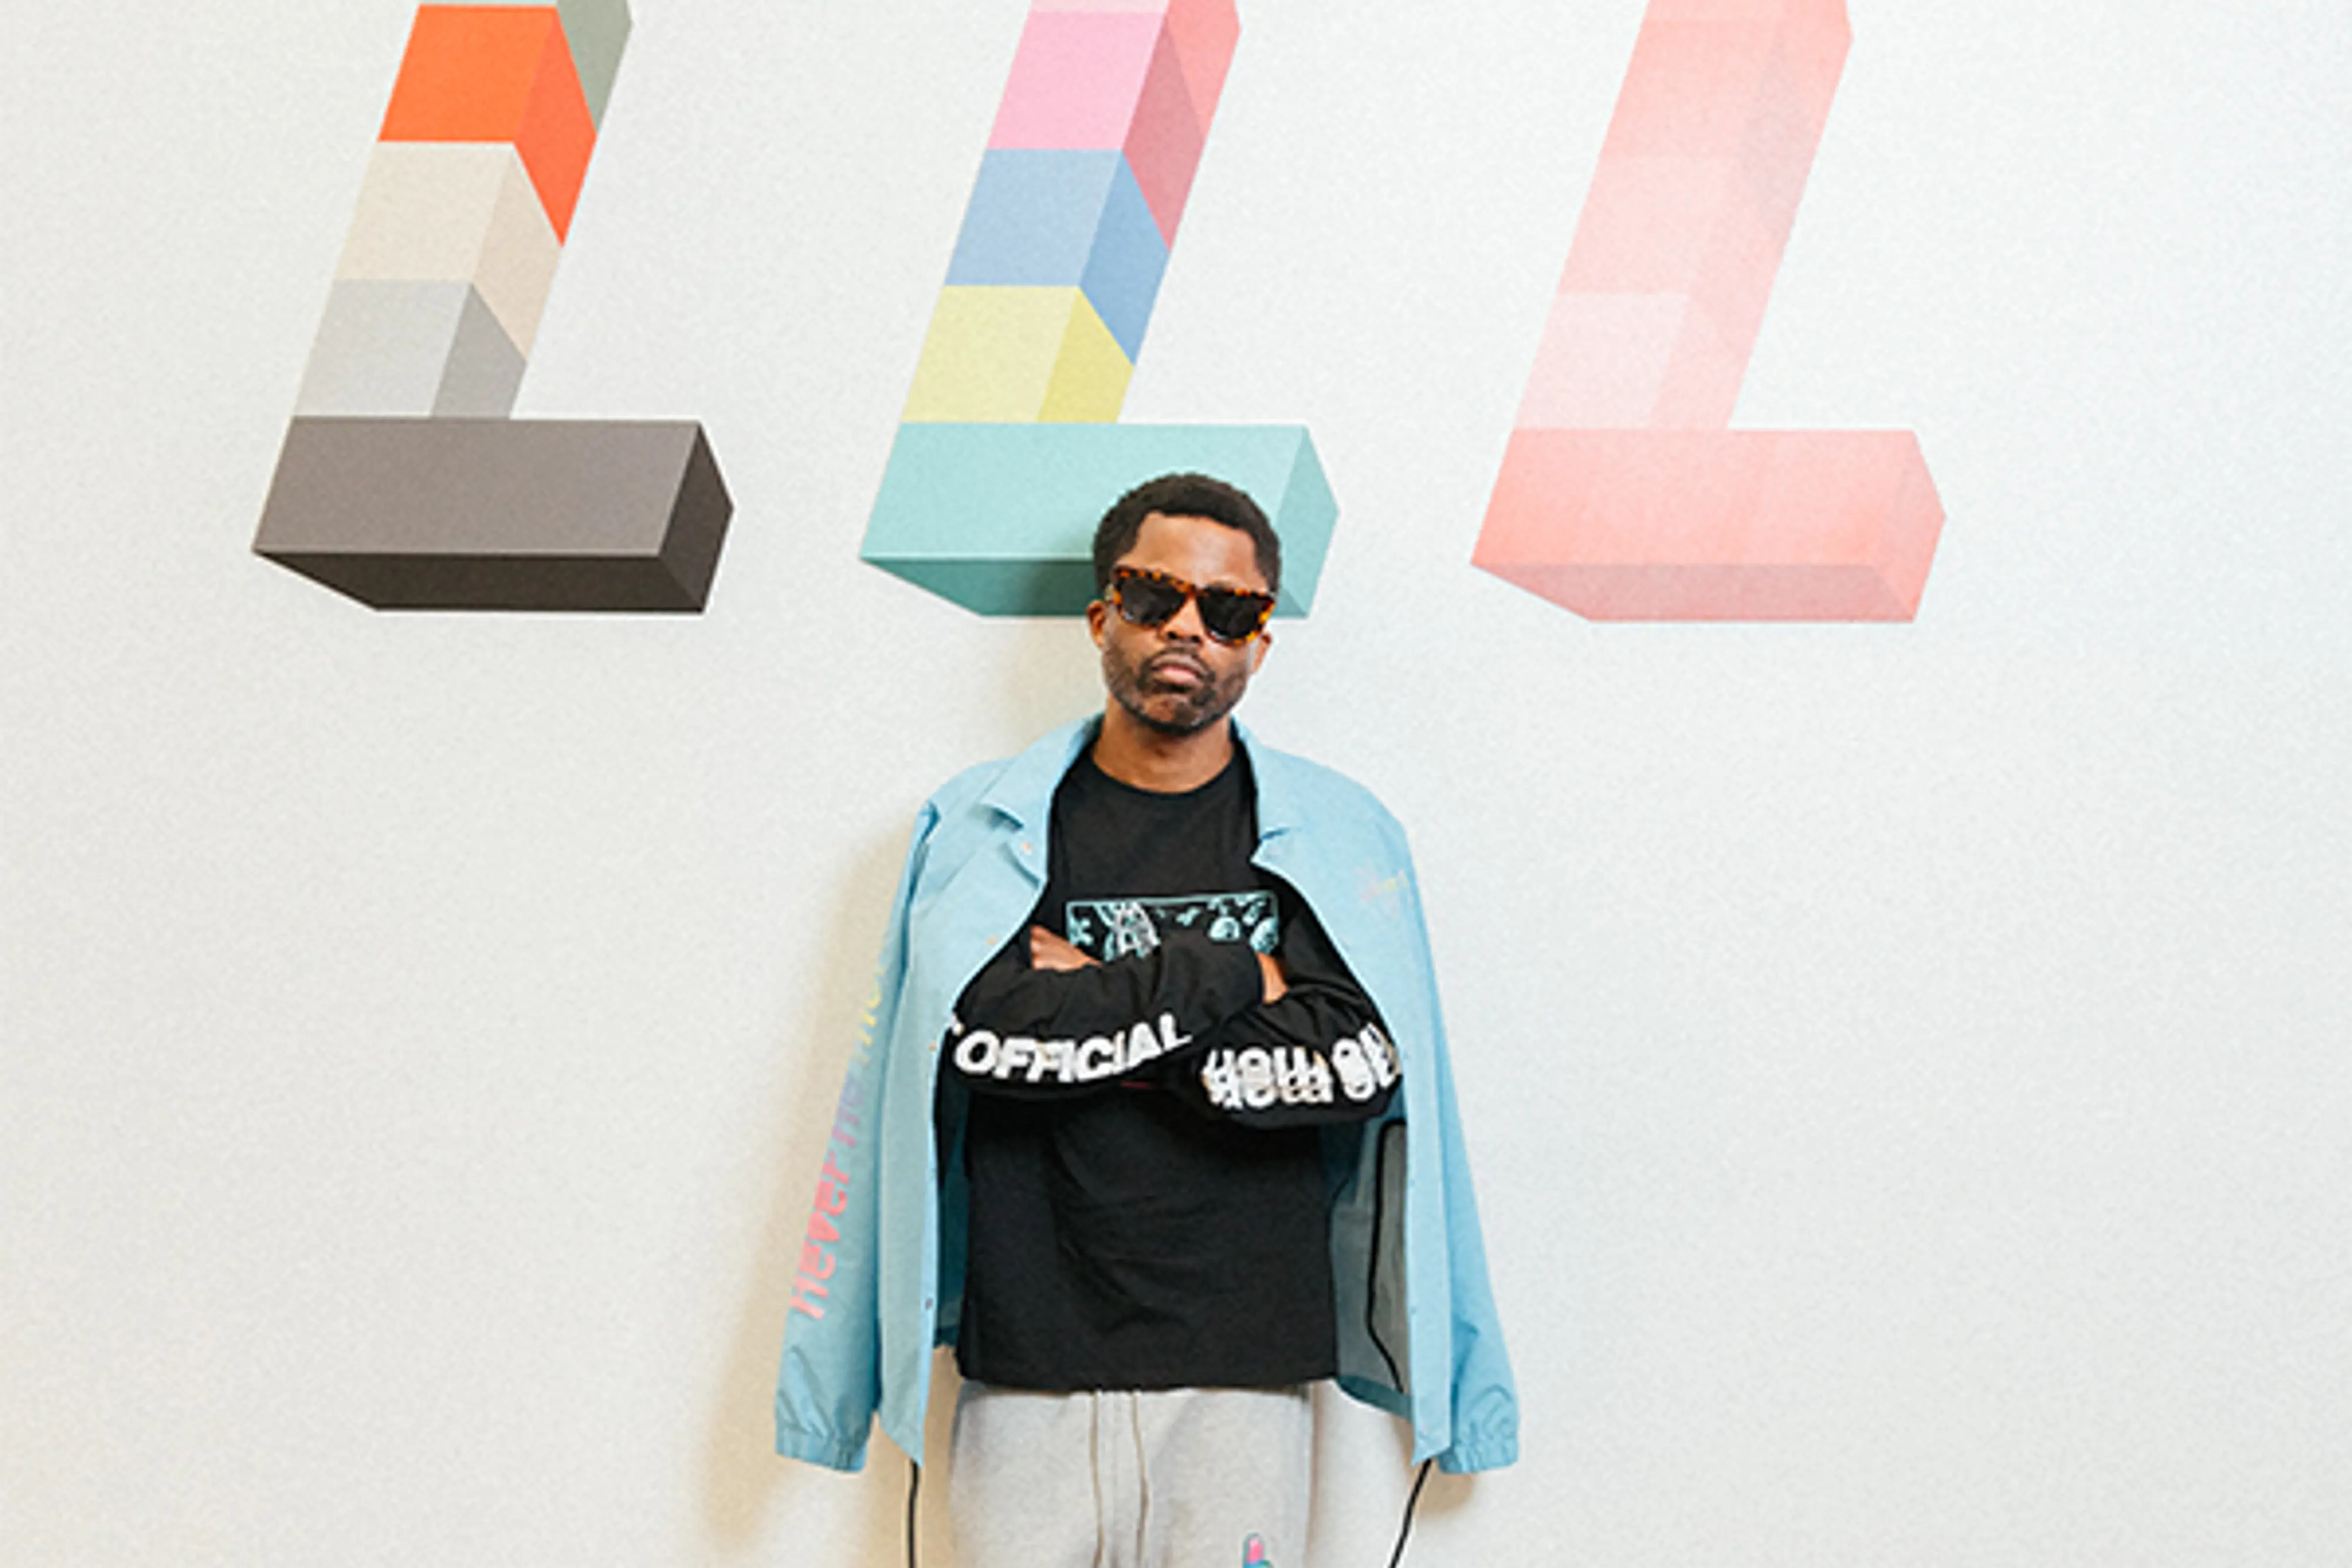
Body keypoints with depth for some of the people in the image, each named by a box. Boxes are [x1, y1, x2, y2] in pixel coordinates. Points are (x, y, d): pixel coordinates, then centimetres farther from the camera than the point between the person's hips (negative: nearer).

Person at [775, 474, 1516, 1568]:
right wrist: (1230, 978, -9)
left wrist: (1097, 1011, -9)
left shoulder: (1336, 836, 5)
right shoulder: (981, 823, 4)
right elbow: (979, 1028, -12)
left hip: (1244, 1371, 0)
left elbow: (1363, 1065, -8)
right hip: (1026, 1365, 0)